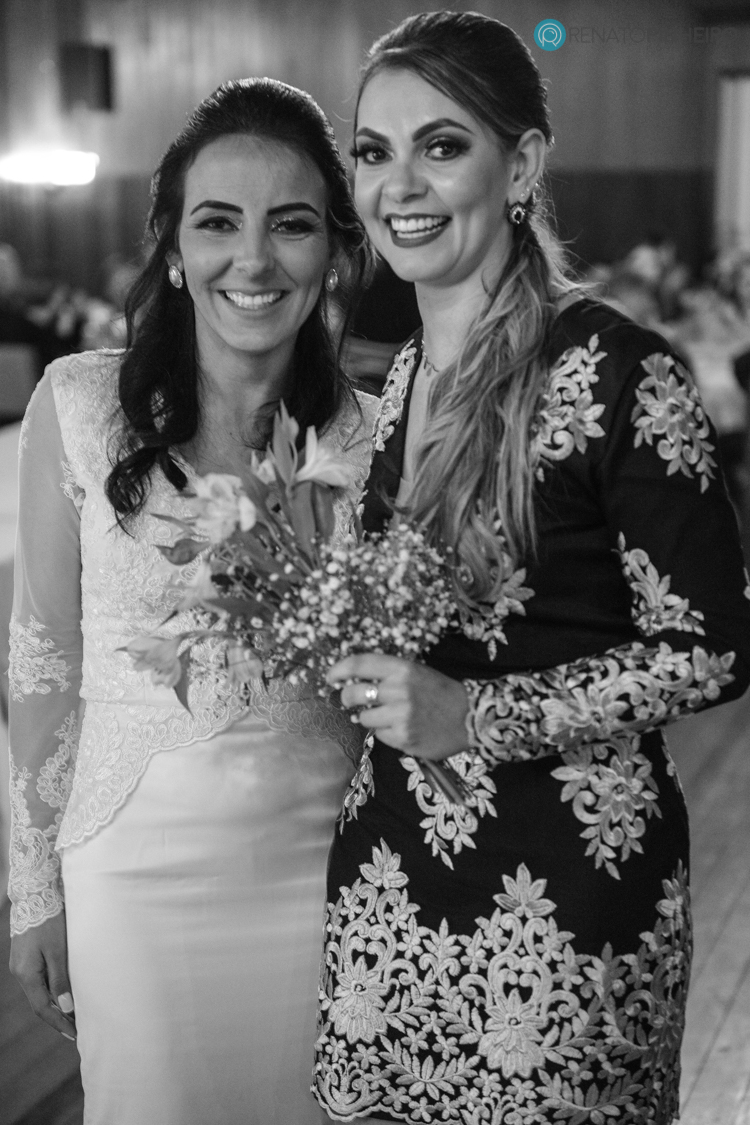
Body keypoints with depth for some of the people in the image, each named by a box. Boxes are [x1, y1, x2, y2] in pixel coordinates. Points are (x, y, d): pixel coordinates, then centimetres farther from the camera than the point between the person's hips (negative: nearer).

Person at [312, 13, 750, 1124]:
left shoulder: (616, 375, -14)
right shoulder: (401, 376, 7)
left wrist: (475, 715, -19)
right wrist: (349, 656, 2)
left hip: (568, 881, -6)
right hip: (390, 869, 6)